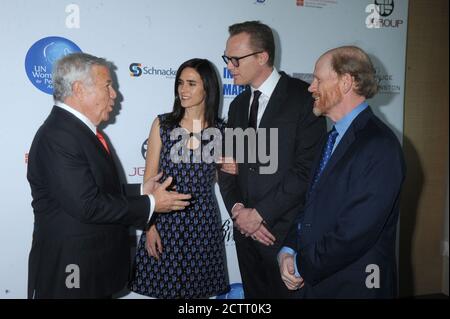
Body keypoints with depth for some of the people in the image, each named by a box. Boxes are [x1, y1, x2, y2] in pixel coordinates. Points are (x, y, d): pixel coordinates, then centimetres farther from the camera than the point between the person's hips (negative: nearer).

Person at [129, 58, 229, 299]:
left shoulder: (220, 131, -1)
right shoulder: (162, 124, -3)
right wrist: (149, 226, -6)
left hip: (203, 223, 1)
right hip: (164, 221, -1)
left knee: (198, 289, 11)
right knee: (164, 287, 9)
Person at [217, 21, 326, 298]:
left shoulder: (303, 98, -10)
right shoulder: (238, 105, 12)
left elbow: (306, 168, -17)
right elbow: (228, 165, 11)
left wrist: (260, 214, -14)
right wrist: (237, 209, -5)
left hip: (287, 231, -6)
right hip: (246, 228, 6)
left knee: (287, 292, 7)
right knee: (254, 295, 16)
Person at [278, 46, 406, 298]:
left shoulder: (380, 146, -20)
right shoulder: (334, 138, 7)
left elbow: (355, 233, -24)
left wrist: (302, 266, -13)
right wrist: (289, 250, -4)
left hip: (353, 286, -7)